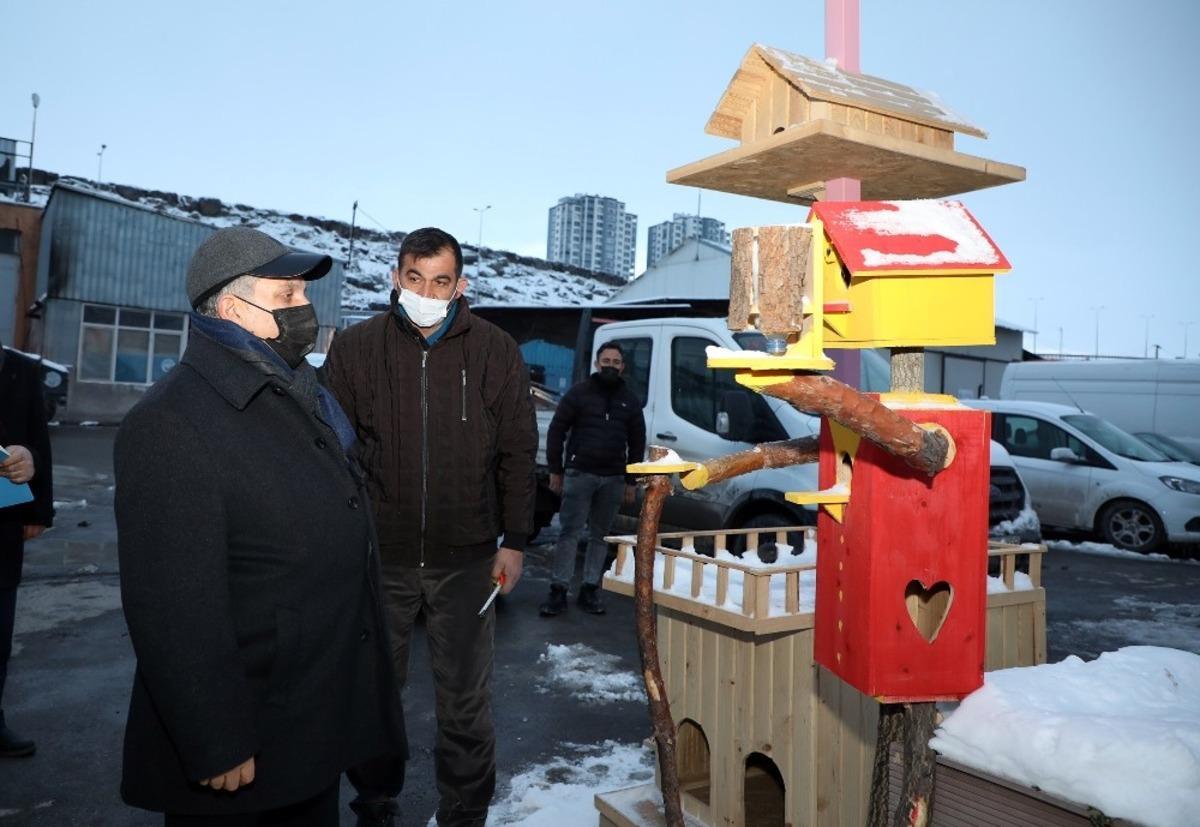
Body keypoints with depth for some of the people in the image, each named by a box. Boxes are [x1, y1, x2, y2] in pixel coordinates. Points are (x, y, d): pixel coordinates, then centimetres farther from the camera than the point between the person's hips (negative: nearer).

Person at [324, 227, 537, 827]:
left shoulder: (495, 351, -2)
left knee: (465, 702, 11)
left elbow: (517, 453, 1)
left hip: (466, 560, -1)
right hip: (378, 556, 1)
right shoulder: (355, 348, -1)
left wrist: (514, 541, 0)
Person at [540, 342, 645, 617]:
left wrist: (631, 481, 10)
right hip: (579, 474, -3)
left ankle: (590, 590, 17)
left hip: (613, 479, 3)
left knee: (600, 535, 8)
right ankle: (558, 591, 1)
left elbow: (637, 442, 15)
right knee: (569, 532, -4)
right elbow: (556, 431, 2)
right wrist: (555, 471, -2)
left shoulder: (630, 400, 11)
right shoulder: (578, 393, 1)